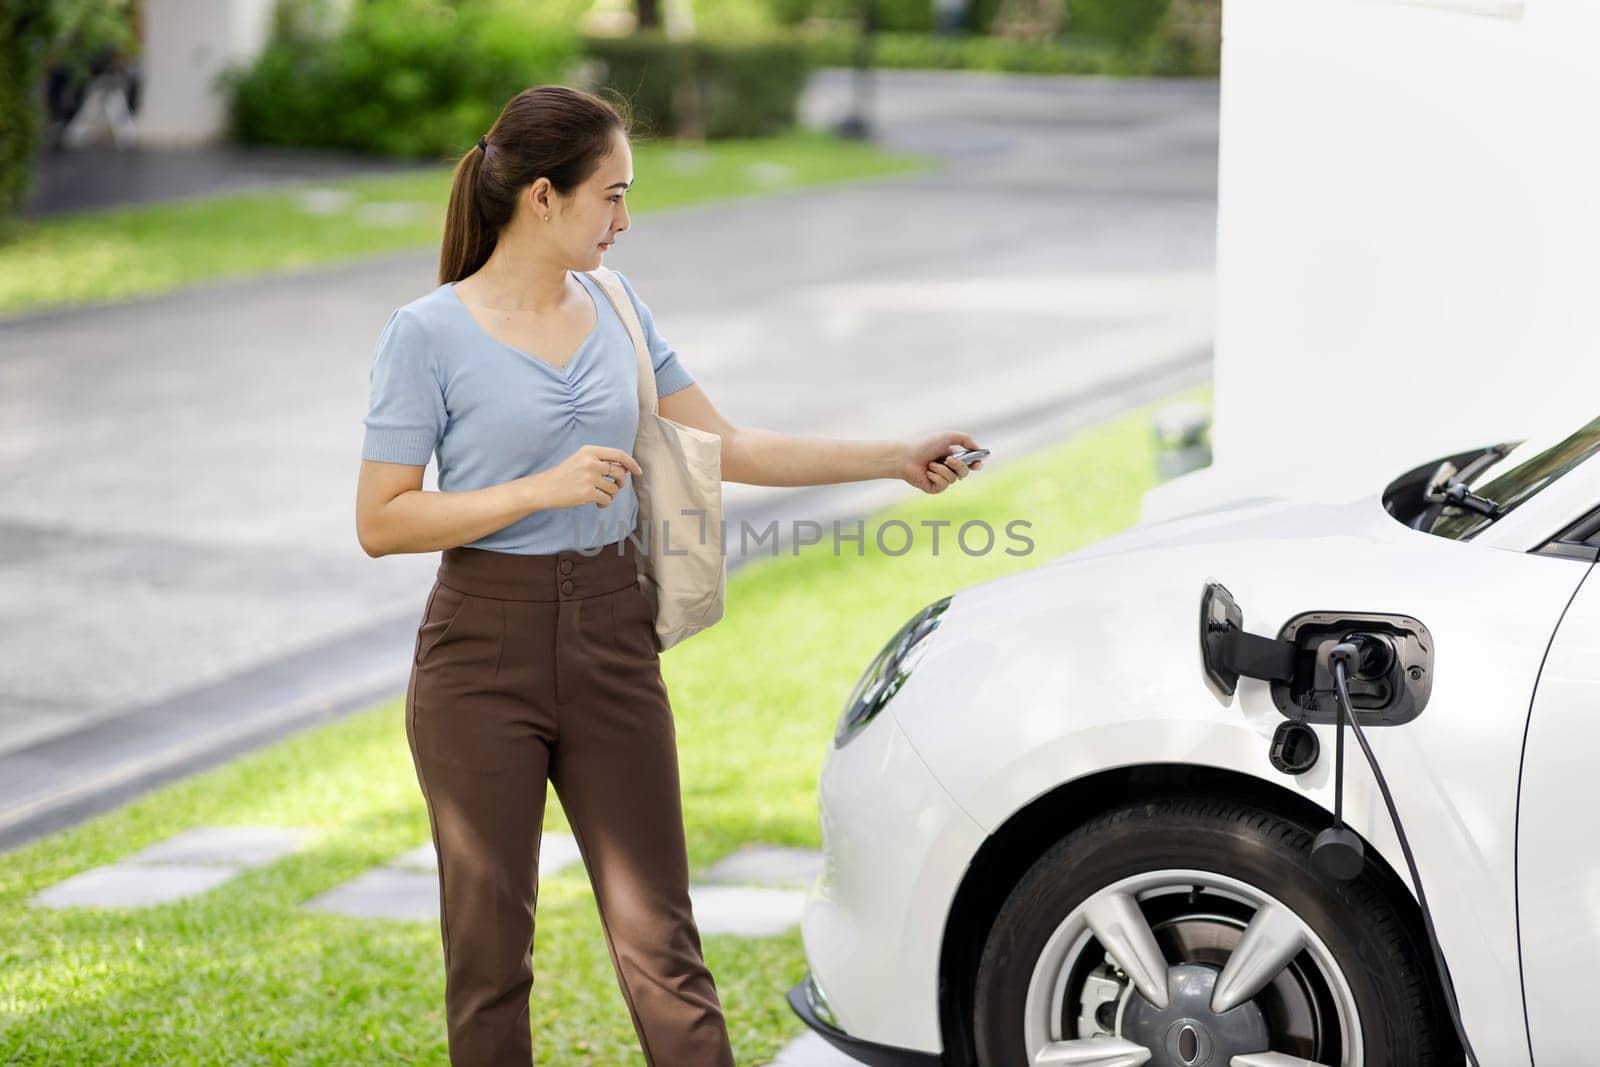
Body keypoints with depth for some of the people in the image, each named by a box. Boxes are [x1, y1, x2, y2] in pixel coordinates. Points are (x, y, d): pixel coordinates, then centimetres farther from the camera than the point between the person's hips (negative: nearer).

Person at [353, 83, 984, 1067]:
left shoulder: (616, 310, 7)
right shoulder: (428, 336, -9)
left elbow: (728, 448, 12)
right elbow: (381, 522, -11)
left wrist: (897, 460, 7)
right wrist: (544, 489, -20)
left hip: (612, 643, 4)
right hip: (484, 651, -4)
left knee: (660, 939, 2)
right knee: (489, 946, 5)